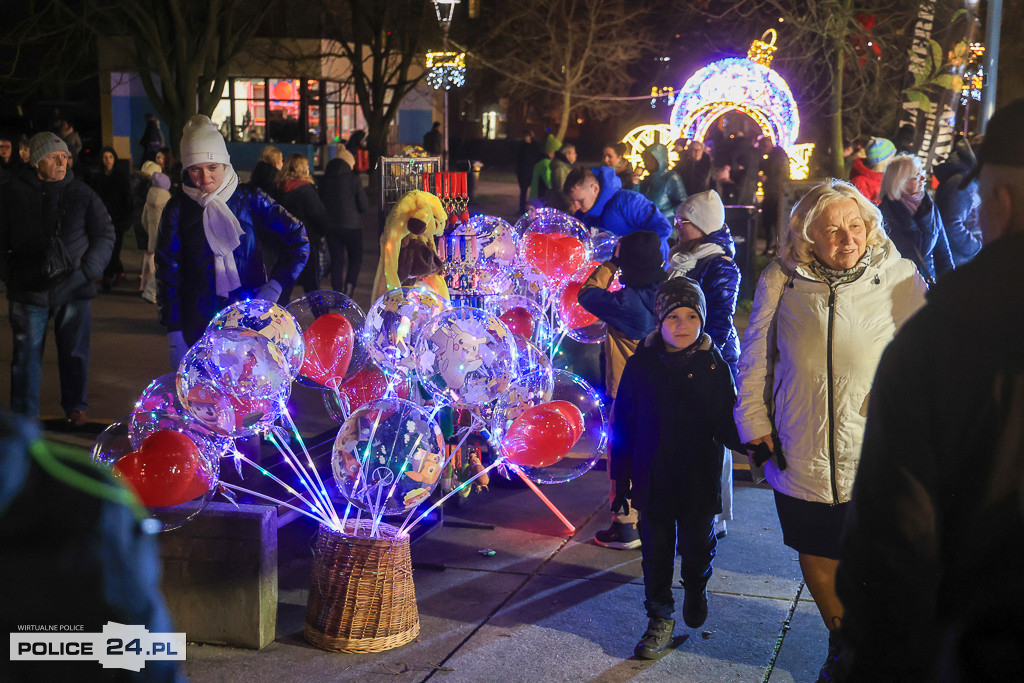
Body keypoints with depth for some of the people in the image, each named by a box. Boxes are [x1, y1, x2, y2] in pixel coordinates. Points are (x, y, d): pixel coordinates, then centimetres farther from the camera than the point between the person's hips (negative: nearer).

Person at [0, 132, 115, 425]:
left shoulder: (81, 193, 3)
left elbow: (105, 234, 9)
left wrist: (87, 271, -1)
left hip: (73, 290, 1)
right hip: (27, 290, -1)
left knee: (75, 351, 8)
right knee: (26, 354, 3)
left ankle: (75, 407, 26)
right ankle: (24, 417, 13)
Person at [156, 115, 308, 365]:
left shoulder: (249, 199, 2)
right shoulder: (178, 209, 3)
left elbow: (297, 240, 5)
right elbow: (168, 271, 2)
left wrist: (275, 285, -8)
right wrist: (174, 332, -3)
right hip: (199, 326, 0)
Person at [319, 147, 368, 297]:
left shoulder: (324, 180, 1)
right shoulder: (353, 180, -10)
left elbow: (321, 202, 9)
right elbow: (363, 206, -5)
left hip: (330, 225, 3)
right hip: (351, 225, -3)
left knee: (336, 259, 11)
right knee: (355, 258, 10)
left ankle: (337, 293, 10)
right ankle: (349, 286, -10)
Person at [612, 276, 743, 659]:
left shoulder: (714, 367, -4)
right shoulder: (640, 366, -3)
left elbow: (727, 426, -1)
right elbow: (622, 426, 1)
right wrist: (619, 478, 2)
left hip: (700, 482, 0)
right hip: (652, 480, 0)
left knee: (698, 547, 13)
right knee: (656, 551, 8)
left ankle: (696, 591, 44)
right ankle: (660, 620, 22)